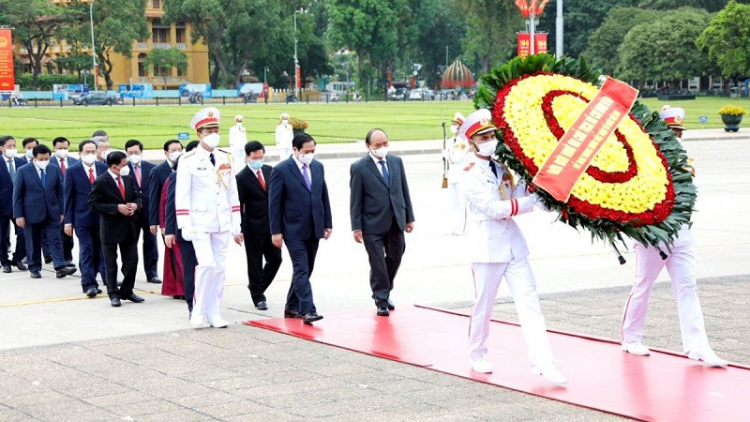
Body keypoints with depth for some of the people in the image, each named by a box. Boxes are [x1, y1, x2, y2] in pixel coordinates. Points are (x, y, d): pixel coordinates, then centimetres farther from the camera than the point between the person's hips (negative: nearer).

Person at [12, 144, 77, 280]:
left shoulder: (55, 170, 3)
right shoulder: (23, 171, -5)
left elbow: (60, 192, 8)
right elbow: (17, 195, -4)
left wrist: (61, 211, 4)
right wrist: (18, 215, -8)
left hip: (52, 212, 2)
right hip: (32, 213, -2)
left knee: (55, 240, -5)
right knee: (33, 243, 8)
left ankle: (60, 267, -12)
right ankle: (34, 269, 17)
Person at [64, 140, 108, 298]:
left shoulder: (103, 168, 4)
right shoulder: (73, 171, -2)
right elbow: (68, 197, -1)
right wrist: (68, 221, -4)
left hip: (103, 216, 2)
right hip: (83, 218, -2)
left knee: (102, 249, 8)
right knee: (87, 251, 0)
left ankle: (108, 279, 15)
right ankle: (89, 284, 3)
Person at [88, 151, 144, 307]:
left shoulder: (128, 179, 6)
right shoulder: (101, 182, -14)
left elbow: (137, 196, 17)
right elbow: (93, 204, -16)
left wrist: (135, 205, -7)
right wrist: (117, 208, -22)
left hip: (129, 226, 6)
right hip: (110, 228, -6)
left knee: (132, 260, 8)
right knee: (111, 263, 5)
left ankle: (127, 291, 22)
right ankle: (114, 294, 16)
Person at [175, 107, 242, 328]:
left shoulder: (225, 158, 9)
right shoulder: (188, 160, -7)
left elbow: (232, 193, 12)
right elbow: (182, 195, -8)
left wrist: (236, 225, 9)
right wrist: (185, 226, -13)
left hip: (223, 224, 5)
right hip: (200, 223, -5)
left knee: (220, 268, 7)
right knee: (206, 264, -17)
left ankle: (214, 314, 15)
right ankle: (198, 310, -2)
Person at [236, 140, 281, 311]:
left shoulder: (270, 170, 6)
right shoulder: (242, 178, -10)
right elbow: (238, 206, -11)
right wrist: (239, 229, -15)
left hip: (272, 225, 5)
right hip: (253, 228, -5)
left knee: (275, 259, 9)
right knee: (255, 263, 4)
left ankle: (256, 287, 28)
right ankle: (258, 297, 17)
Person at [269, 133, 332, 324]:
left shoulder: (318, 167, 9)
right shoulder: (281, 170, -9)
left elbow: (324, 197, 14)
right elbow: (274, 203, -8)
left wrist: (328, 223, 11)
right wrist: (276, 231, -10)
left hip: (314, 229, 6)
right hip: (294, 230, -6)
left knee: (305, 270, 12)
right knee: (301, 270, -11)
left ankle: (292, 307, 23)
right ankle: (307, 310, -15)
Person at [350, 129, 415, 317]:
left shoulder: (396, 162, 7)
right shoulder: (359, 167, -7)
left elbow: (404, 191, 11)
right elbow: (355, 200, -7)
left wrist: (409, 217, 9)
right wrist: (356, 227, -10)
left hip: (396, 222, 5)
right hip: (373, 224, -5)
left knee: (395, 258, 12)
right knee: (377, 263, -1)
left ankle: (384, 293, 32)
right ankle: (381, 300, 10)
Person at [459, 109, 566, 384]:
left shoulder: (502, 167, 12)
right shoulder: (470, 173, -7)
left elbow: (519, 198, 4)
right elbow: (493, 208, -18)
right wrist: (531, 202, -19)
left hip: (513, 244, 6)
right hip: (487, 246, -5)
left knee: (529, 301, -4)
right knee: (483, 306, 5)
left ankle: (541, 363, -9)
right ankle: (477, 356, 26)